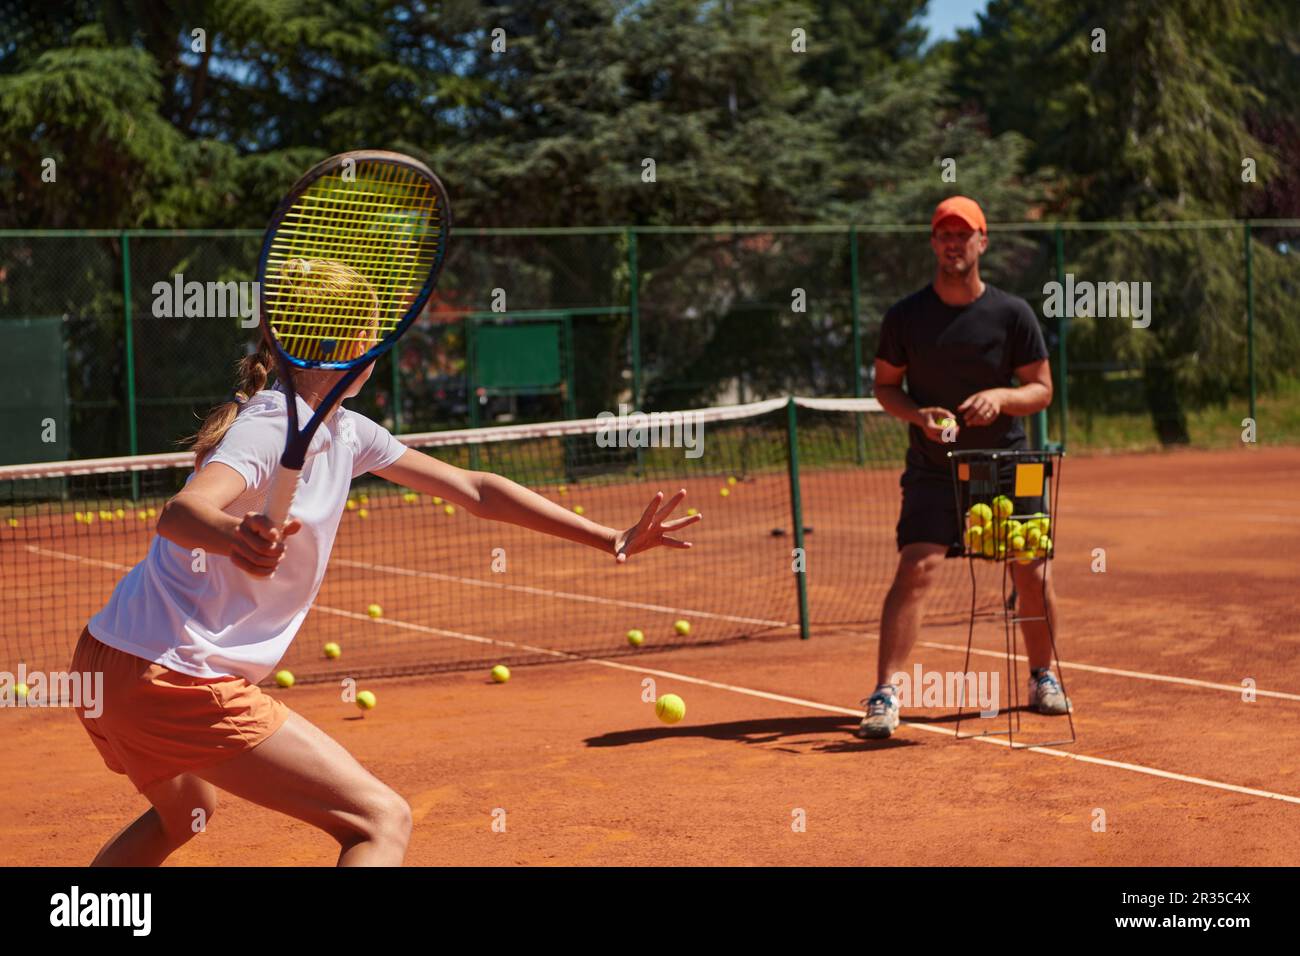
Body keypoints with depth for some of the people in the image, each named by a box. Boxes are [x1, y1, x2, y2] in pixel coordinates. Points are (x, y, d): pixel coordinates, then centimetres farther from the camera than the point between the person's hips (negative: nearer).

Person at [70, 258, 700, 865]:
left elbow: (471, 490, 14)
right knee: (382, 821, -9)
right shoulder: (270, 428, -17)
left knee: (182, 815, 36)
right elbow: (180, 514, -35)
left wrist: (611, 539, 12)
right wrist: (237, 536, -58)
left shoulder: (345, 433, 9)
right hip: (174, 679, -10)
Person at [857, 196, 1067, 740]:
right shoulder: (905, 317, -2)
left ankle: (1042, 677, 27)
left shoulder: (1013, 314, -2)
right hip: (933, 470, -1)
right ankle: (884, 695, -15)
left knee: (1032, 573, 4)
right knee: (916, 569, -16)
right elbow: (885, 385, 7)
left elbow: (1041, 390, 1)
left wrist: (1001, 397, -19)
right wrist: (918, 415, -13)